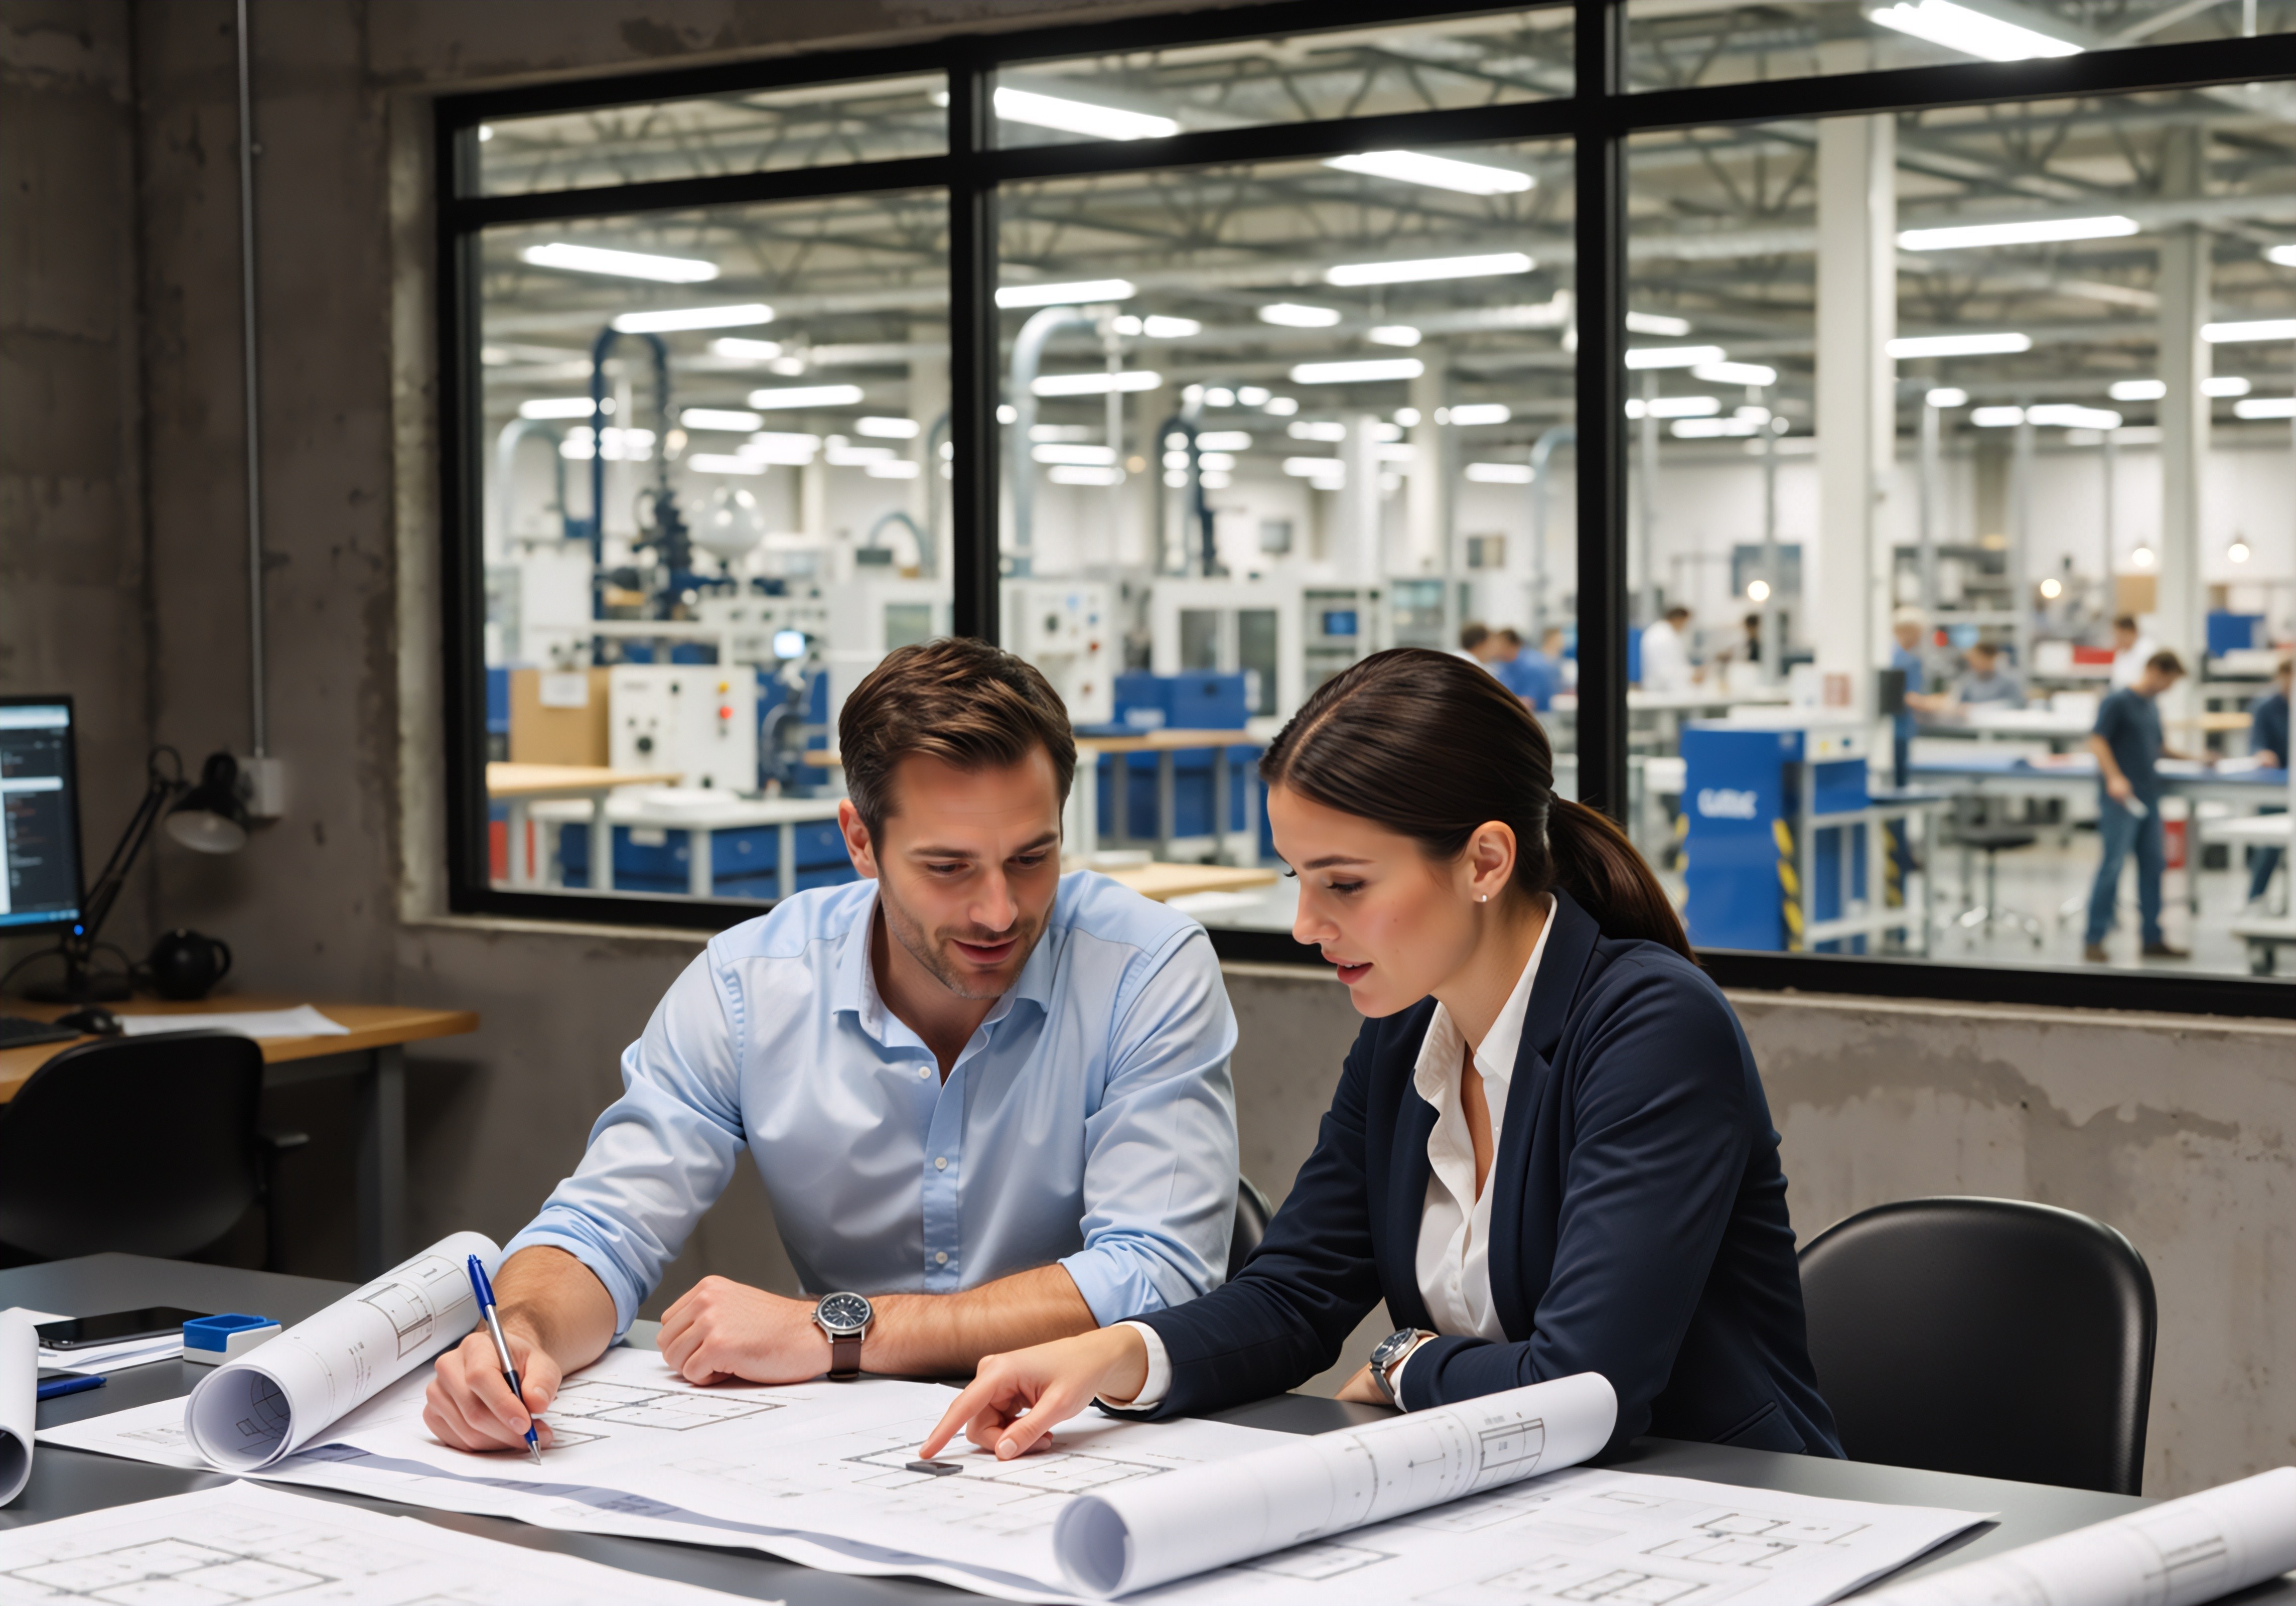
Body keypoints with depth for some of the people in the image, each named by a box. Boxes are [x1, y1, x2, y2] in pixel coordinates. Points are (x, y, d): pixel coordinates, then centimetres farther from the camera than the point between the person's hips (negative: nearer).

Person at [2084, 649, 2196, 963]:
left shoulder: (2153, 707, 16)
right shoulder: (2117, 701, -9)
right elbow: (2097, 741, -15)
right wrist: (2114, 778, -25)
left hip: (2148, 797, 8)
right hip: (2120, 797, -8)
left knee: (2152, 866, 8)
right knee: (2113, 865, -9)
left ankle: (2153, 939, 14)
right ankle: (2094, 940, -5)